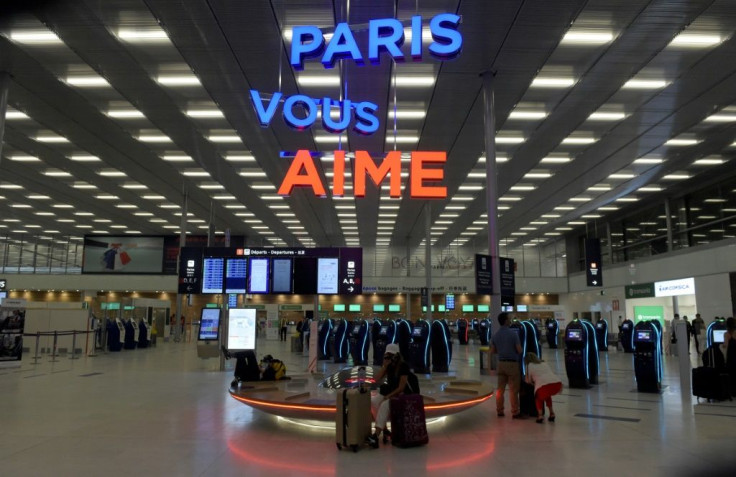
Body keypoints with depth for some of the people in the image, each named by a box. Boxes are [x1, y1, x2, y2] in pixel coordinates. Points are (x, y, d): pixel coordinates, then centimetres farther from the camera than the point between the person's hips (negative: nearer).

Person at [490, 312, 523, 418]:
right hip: (512, 363, -6)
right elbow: (519, 350, -13)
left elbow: (492, 351, 10)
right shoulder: (513, 334, -14)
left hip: (501, 363, 6)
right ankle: (515, 412, 6)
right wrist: (513, 349, 8)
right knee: (513, 390, 1)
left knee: (500, 388, 12)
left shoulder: (495, 335, 3)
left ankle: (499, 411, 19)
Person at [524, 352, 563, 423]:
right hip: (557, 383, 5)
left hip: (544, 385, -5)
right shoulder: (544, 363, 32)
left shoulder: (529, 365, 19)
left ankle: (540, 415, 8)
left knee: (538, 398, 26)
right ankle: (552, 414, 28)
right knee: (547, 395, 36)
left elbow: (528, 381, 23)